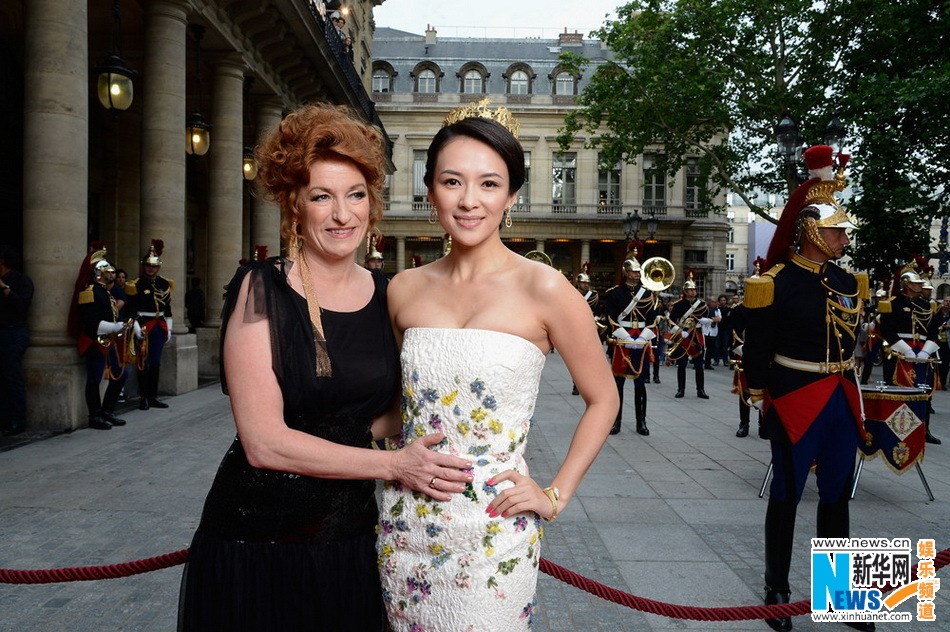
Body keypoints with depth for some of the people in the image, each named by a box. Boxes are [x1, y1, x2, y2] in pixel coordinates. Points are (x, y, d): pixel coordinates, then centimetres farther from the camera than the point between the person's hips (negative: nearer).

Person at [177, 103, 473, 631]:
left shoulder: (386, 295, 2)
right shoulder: (262, 288, -12)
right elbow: (263, 442, -18)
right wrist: (395, 465, -18)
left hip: (352, 542, 4)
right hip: (258, 546, -4)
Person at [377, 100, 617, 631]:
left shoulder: (543, 288, -11)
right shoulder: (405, 290, 0)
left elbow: (602, 399, -2)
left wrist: (555, 496, -5)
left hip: (493, 534, -3)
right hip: (406, 527, 4)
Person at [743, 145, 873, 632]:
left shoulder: (846, 281, 8)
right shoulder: (776, 282, -12)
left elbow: (850, 341, 17)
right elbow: (757, 350, -10)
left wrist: (853, 397, 15)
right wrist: (762, 402, -8)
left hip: (842, 400, 6)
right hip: (796, 400, -6)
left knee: (836, 496, 15)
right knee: (786, 496, 6)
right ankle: (777, 590, 21)